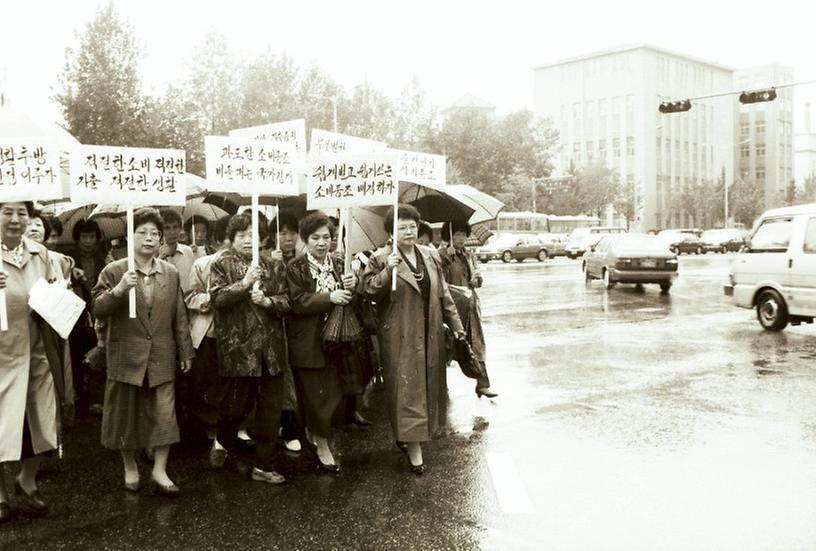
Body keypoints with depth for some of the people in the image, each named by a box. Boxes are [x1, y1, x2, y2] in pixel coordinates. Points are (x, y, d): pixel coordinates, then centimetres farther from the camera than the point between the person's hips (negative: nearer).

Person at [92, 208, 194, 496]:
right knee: (125, 415, 10)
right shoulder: (113, 272, -2)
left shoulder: (171, 274, 6)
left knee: (164, 415, 0)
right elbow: (98, 310, -5)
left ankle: (159, 471, 10)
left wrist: (185, 352, 9)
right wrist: (117, 290, -22)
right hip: (126, 356, -1)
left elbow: (179, 317, 9)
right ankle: (130, 467, 27)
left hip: (161, 358, 2)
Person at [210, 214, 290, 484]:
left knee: (271, 408, 5)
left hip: (271, 347, 3)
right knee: (236, 406, 7)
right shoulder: (222, 264, 3)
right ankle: (223, 442, 39)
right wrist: (244, 284, -20)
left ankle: (263, 464, 15)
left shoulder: (274, 266, 10)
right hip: (238, 348, -3)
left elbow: (286, 301, 5)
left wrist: (268, 301, -14)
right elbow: (217, 299, -9)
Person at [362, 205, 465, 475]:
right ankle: (413, 447, 1)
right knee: (406, 386, -5)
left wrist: (455, 323, 14)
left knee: (428, 383, 13)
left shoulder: (431, 256, 9)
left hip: (430, 333, 6)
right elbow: (369, 292, -12)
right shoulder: (380, 259, -6)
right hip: (399, 336, -6)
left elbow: (443, 292, 14)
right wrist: (387, 271, -26)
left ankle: (405, 435, 31)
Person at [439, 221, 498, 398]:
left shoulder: (470, 255, 15)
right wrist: (447, 256, -22)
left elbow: (479, 281, 13)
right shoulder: (443, 254, -2)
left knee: (477, 343, 1)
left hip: (471, 303, 5)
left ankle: (483, 385, 1)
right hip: (454, 303, -5)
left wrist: (476, 278, -10)